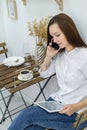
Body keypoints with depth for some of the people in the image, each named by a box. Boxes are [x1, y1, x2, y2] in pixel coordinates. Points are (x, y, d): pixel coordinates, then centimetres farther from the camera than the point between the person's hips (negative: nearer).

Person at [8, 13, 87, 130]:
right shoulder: (60, 54, 5)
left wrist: (77, 107, -26)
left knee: (27, 114, -15)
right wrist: (48, 57, -2)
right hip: (56, 101, 6)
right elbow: (44, 74, 15)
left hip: (75, 112, -6)